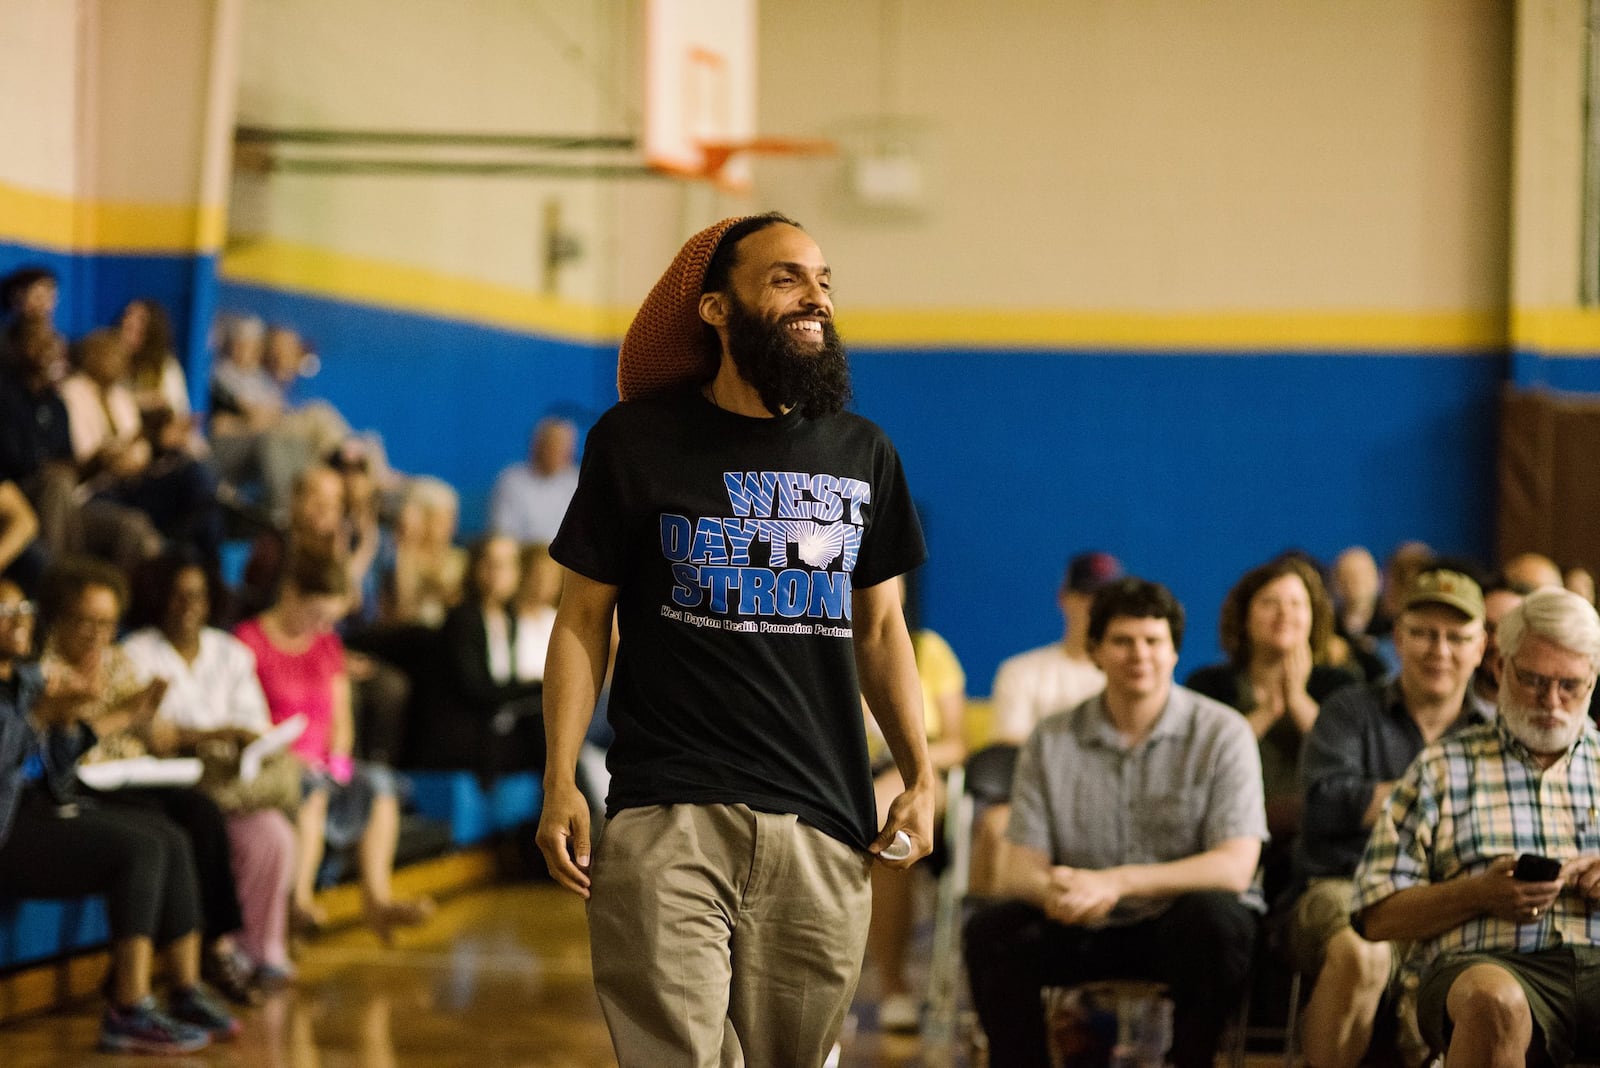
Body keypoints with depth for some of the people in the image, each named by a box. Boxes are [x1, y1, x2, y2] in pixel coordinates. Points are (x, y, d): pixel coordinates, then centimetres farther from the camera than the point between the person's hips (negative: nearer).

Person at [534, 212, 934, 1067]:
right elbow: (583, 618, 5)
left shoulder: (863, 455, 14)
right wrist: (560, 782, -5)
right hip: (667, 817, -3)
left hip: (824, 829, 3)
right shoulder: (636, 441, 4)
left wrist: (920, 776, 8)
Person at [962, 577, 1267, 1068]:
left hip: (1182, 925, -2)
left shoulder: (1221, 732, -6)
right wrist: (1052, 889, -28)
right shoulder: (1051, 741, 3)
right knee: (990, 931, -22)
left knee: (1212, 913, -35)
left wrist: (1116, 882, -26)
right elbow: (1019, 869, -1)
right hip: (1087, 929, 2)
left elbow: (1235, 867, -15)